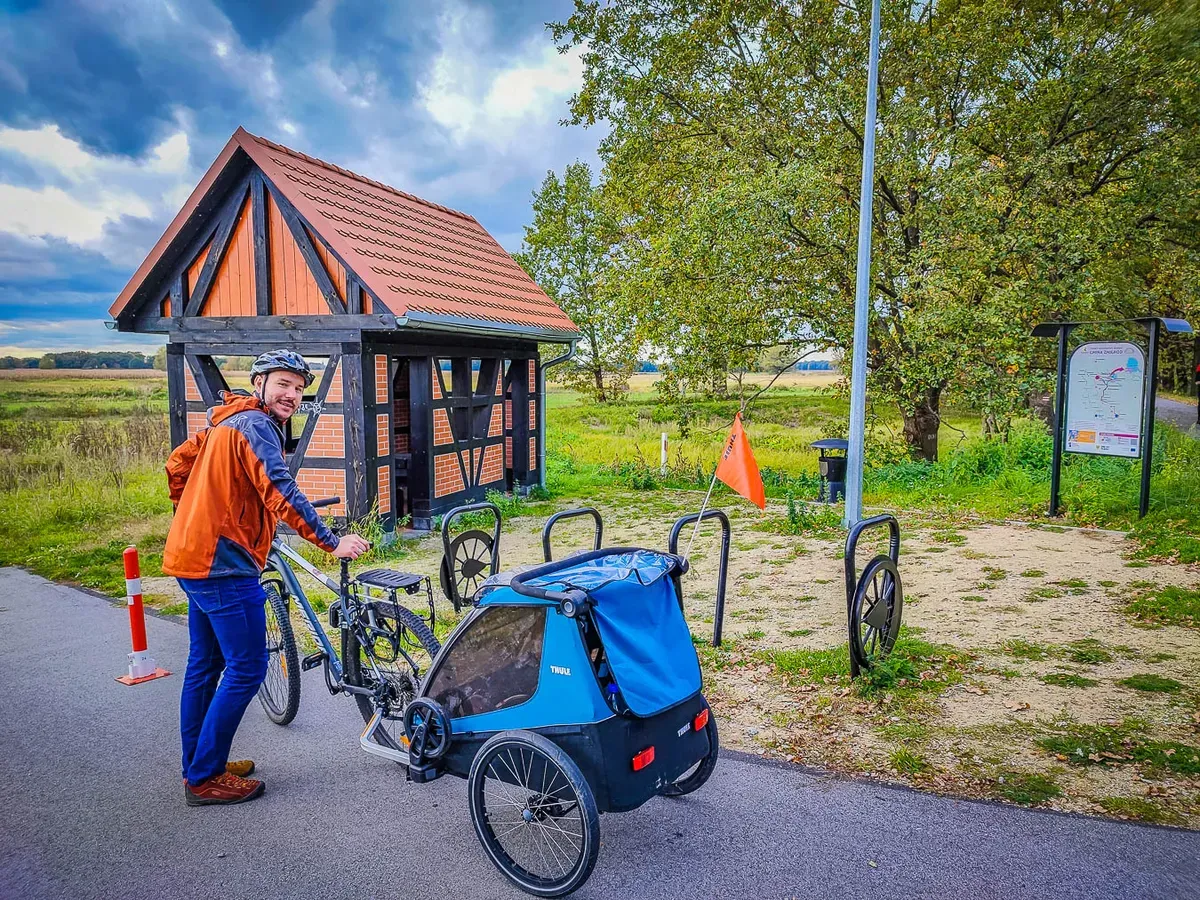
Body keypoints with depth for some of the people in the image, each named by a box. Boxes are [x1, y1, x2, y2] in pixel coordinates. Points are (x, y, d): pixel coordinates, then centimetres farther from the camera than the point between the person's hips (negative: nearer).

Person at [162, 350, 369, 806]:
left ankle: (197, 764, 32)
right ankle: (206, 779, 7)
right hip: (224, 563, -11)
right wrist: (333, 543, -26)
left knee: (205, 663, 19)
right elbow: (281, 494, -26)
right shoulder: (255, 425, -15)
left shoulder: (228, 419, 16)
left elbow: (177, 465, 24)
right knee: (247, 669, -3)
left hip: (194, 556, 11)